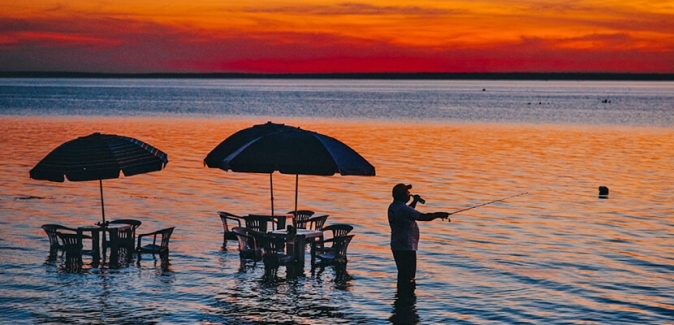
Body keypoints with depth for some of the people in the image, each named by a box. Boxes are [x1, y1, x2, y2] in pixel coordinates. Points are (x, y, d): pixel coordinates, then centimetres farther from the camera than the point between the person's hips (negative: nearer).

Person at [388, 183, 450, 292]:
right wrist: (439, 214, -3)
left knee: (403, 275, 18)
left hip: (397, 246, 10)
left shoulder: (393, 207, 10)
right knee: (408, 277, -6)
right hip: (406, 247, -10)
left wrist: (415, 201, 20)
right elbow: (424, 217, -17)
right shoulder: (403, 209, -20)